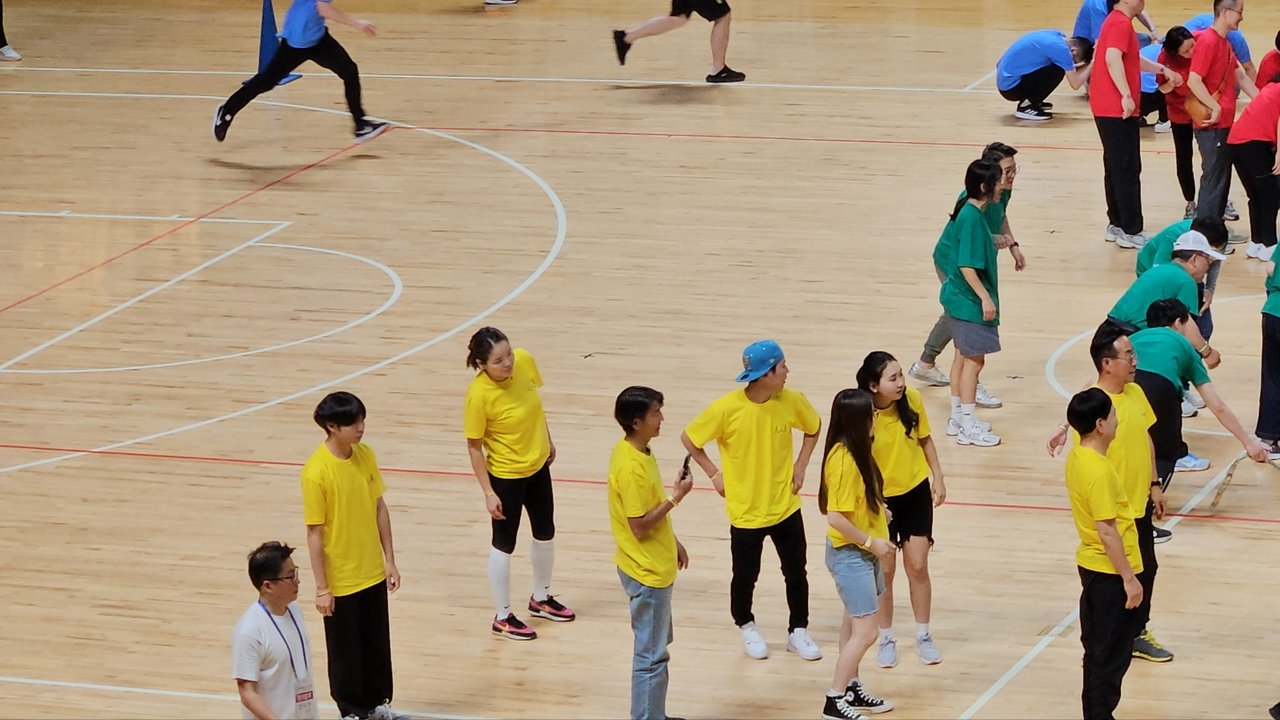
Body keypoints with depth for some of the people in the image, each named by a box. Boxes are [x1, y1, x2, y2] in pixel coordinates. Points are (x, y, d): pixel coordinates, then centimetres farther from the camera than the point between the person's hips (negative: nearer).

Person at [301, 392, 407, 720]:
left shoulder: (366, 455, -3)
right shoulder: (316, 471, -22)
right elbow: (315, 532, -17)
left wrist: (390, 560, 7)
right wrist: (321, 588, -15)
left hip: (373, 573, 6)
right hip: (340, 581, -6)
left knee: (378, 643, 17)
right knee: (345, 650, 10)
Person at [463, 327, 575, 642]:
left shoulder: (524, 361, -16)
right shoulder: (478, 395, -30)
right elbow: (474, 447, -19)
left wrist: (547, 440, 16)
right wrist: (488, 492, -17)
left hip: (538, 465, 7)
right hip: (505, 476, -7)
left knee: (545, 534, 22)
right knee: (504, 545, 10)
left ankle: (541, 598, 45)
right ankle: (503, 618, 27)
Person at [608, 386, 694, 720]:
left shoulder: (638, 451, 3)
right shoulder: (631, 467, -27)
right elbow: (639, 526, -26)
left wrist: (673, 542, 20)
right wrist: (676, 497, -23)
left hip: (655, 566, 10)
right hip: (646, 572, -10)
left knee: (657, 647, 21)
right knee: (651, 655, -1)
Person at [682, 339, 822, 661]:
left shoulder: (792, 401, -11)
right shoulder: (727, 409, -22)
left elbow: (814, 428, 11)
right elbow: (689, 438, -8)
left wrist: (800, 465, 2)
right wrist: (714, 474, -7)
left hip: (786, 508, 3)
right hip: (746, 511, -3)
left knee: (796, 573, 10)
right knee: (745, 576, 13)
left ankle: (798, 631, 28)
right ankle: (746, 627, 38)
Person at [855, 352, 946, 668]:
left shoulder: (912, 399, -14)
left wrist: (938, 478, 3)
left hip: (916, 492, 3)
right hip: (880, 500, -3)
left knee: (917, 567, 7)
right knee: (884, 571, 8)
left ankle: (923, 635, 24)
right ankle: (886, 639, 26)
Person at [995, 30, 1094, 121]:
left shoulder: (1056, 36, 7)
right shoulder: (1061, 48, -19)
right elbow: (1075, 84, -13)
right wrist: (1092, 63, -4)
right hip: (1011, 86, -9)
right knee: (1058, 71, -17)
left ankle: (1031, 102, 14)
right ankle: (1026, 107, -10)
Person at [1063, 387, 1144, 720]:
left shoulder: (1077, 457, 4)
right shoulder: (1098, 470, -25)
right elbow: (1107, 530, -24)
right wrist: (1129, 579, -19)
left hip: (1093, 566, 10)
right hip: (1110, 572, -10)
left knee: (1099, 652, 18)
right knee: (1112, 655, 0)